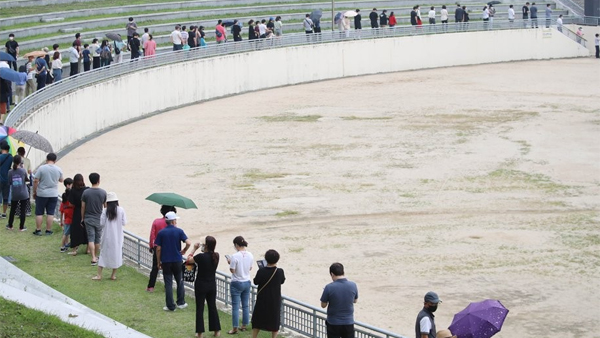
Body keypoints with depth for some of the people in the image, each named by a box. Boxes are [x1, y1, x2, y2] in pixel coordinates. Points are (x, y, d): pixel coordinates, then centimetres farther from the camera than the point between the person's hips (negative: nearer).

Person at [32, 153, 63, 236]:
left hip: (41, 194, -2)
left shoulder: (41, 168, -11)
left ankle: (38, 230, 9)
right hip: (53, 194, 2)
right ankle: (48, 230, 9)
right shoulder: (58, 169, -2)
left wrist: (34, 192, 0)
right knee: (50, 213, 7)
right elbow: (61, 180, 13)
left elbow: (35, 181, -10)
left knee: (39, 213, 7)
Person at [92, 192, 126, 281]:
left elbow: (102, 223, -9)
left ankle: (99, 275, 6)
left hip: (107, 236, 0)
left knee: (104, 253, 8)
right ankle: (114, 275, 12)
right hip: (118, 237, 0)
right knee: (116, 254, 10)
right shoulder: (121, 210, -8)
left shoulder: (105, 211, -10)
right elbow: (124, 222, -3)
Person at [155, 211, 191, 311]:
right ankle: (181, 303, 21)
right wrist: (184, 251, 4)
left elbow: (158, 249, -4)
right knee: (179, 281, 17)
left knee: (168, 284, 4)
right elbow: (188, 243, -15)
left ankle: (170, 306, 4)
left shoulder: (161, 233, -3)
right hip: (177, 260, 0)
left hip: (165, 261, 0)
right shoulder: (179, 231, -5)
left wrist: (159, 262, 6)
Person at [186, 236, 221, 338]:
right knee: (212, 307, 16)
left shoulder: (201, 256, -22)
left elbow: (189, 260, -6)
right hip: (212, 285, 5)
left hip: (201, 285, -5)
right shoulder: (216, 256, -7)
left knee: (200, 308, 5)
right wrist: (204, 251, 6)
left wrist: (194, 249, 2)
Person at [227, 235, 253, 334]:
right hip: (247, 282, 6)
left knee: (235, 307, 1)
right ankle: (244, 326, 23)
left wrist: (230, 263, -1)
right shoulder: (250, 255, -2)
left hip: (237, 283, -6)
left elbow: (232, 270, -16)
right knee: (245, 305, 15)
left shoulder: (235, 256, -21)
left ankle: (235, 328, 4)